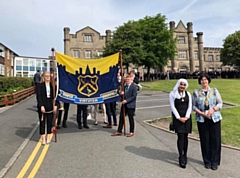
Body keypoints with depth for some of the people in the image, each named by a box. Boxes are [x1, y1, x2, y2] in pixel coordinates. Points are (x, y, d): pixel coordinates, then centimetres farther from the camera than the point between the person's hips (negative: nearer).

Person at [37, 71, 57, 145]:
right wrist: (41, 106, -14)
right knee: (42, 122, 4)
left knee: (50, 122, 8)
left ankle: (48, 137, 21)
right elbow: (38, 96, -6)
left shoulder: (53, 85, 6)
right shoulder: (40, 85, 0)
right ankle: (43, 138, 14)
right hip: (43, 107, -2)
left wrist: (55, 105, -4)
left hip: (50, 107, 2)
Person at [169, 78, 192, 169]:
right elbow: (173, 107, -6)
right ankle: (181, 158, 0)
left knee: (185, 136, 7)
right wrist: (179, 118, -12)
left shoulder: (188, 94, 8)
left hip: (186, 118, 3)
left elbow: (190, 106, 4)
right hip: (177, 118, -3)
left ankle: (185, 155, 20)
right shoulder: (172, 94, -2)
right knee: (180, 137, -7)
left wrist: (186, 117, -8)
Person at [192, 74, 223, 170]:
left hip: (215, 118, 1)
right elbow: (194, 106, 2)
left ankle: (215, 161, 19)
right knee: (205, 140, 4)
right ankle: (207, 161, 20)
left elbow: (220, 103, 3)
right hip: (202, 120, -1)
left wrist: (213, 109, -16)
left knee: (215, 140, 3)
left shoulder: (214, 90, 5)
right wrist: (202, 113, -12)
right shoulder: (196, 92, 2)